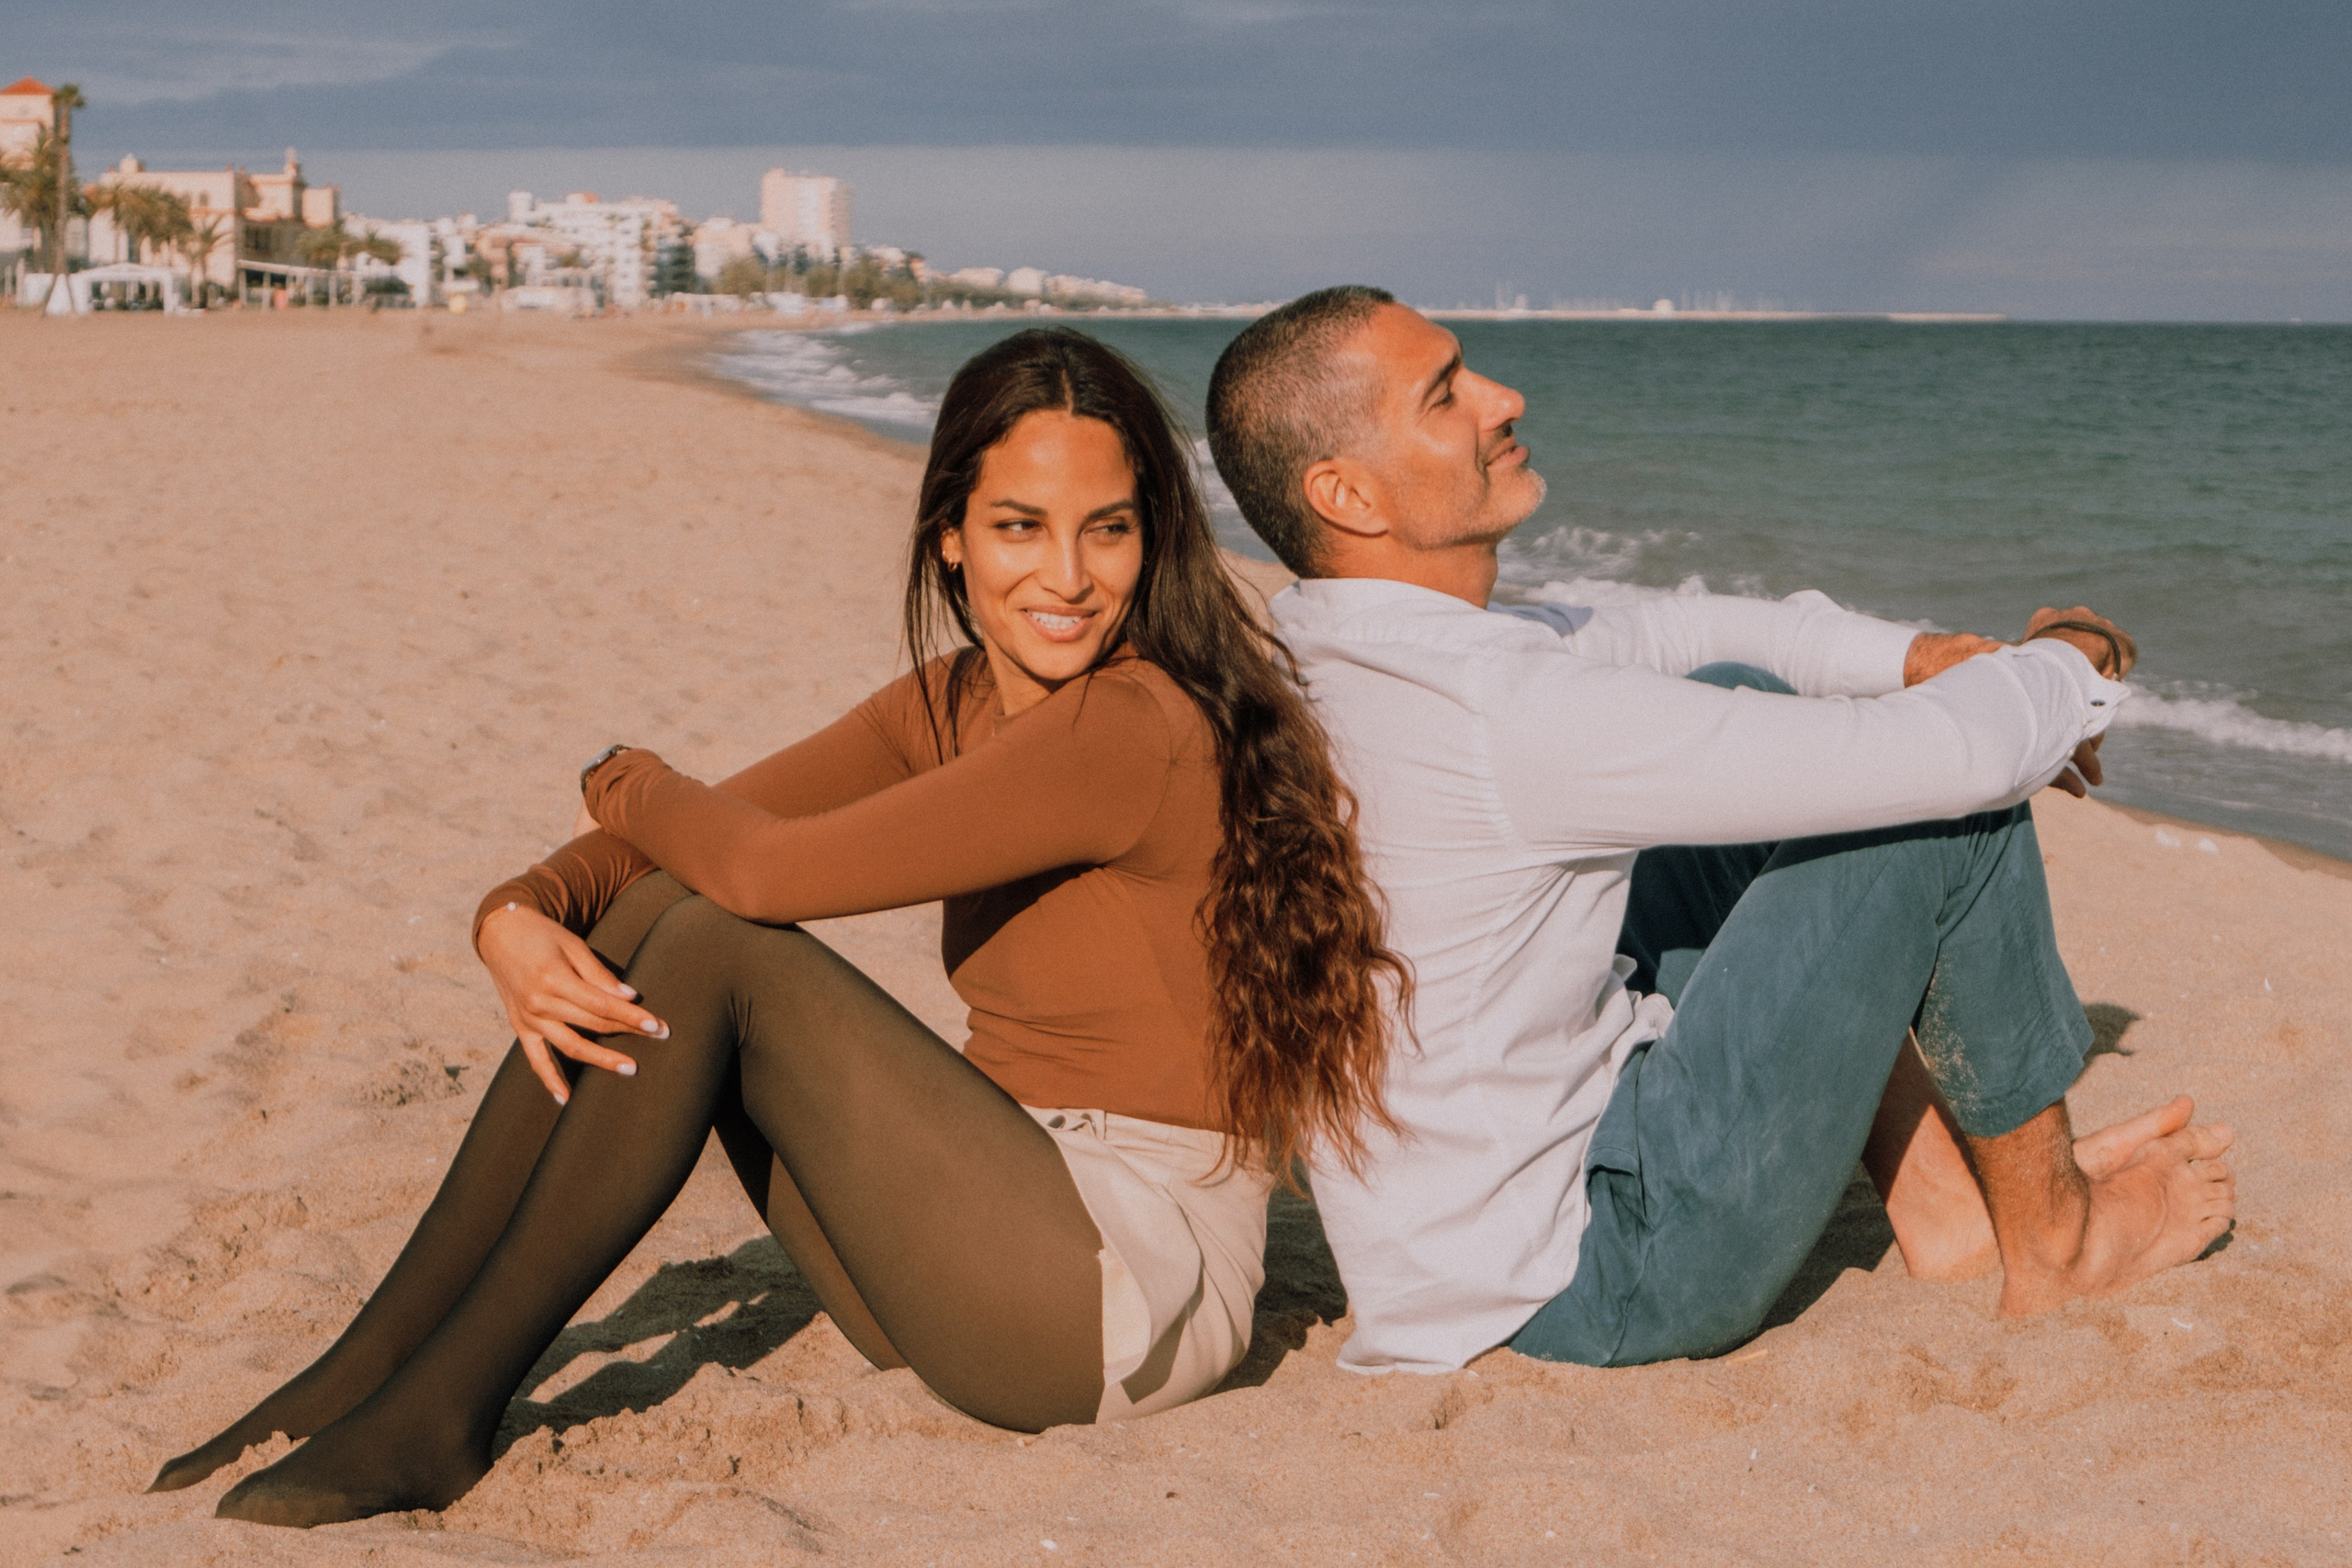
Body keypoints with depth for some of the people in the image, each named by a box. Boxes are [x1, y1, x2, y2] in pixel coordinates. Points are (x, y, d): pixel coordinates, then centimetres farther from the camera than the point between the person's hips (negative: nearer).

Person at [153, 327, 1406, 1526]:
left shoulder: (1137, 727, -20)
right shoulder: (949, 706, 7)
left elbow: (772, 866, -24)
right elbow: (685, 841, 5)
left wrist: (630, 790, -2)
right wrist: (517, 919, -17)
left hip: (1142, 1295, -8)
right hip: (976, 1279, 8)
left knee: (715, 946, -19)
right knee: (655, 913, -5)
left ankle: (444, 1413, -9)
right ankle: (366, 1370, -2)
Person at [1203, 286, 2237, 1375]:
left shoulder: (1316, 661, 1)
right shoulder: (1500, 716, -28)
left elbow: (1654, 636, 15)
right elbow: (1953, 753, -23)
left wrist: (1909, 655, 6)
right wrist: (2068, 664, -1)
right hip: (1596, 1279, -9)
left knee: (1738, 699, 14)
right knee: (1950, 806, -10)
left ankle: (1938, 1195, 20)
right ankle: (2050, 1235, 13)